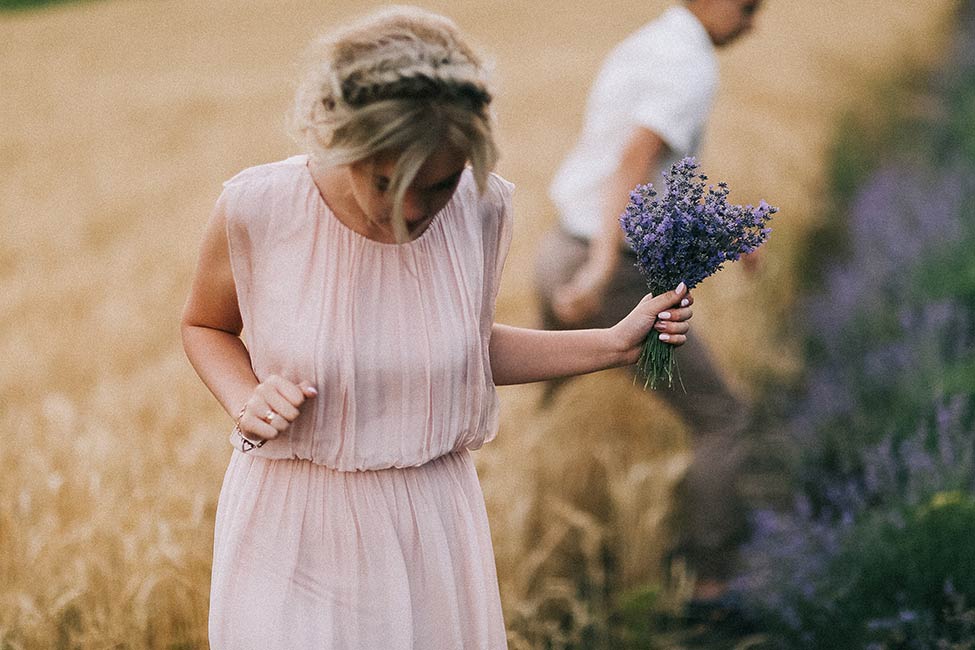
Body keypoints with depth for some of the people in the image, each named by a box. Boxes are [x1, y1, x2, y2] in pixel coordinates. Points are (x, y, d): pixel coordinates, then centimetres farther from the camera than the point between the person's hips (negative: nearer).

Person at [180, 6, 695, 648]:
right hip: (292, 529, -2)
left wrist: (615, 344, 2)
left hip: (431, 523, 2)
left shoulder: (482, 206, -11)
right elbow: (205, 327, 2)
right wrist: (246, 401, -18)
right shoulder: (256, 207, -19)